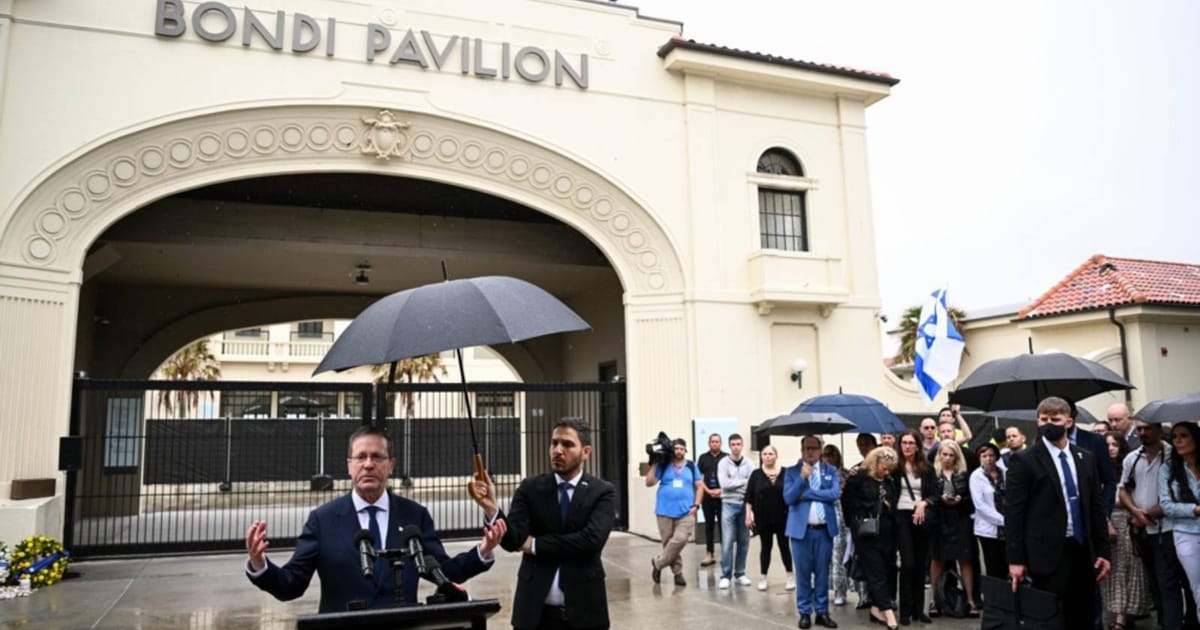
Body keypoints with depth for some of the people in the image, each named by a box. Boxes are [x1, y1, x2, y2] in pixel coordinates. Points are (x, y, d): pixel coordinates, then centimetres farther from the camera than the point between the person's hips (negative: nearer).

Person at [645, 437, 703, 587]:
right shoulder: (663, 466, 2)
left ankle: (658, 563, 2)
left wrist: (696, 505, 0)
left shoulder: (691, 466, 6)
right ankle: (677, 572, 22)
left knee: (680, 540, -17)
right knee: (668, 543, 5)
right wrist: (654, 464, -7)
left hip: (685, 512, 0)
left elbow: (699, 486, 10)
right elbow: (649, 483, -3)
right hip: (665, 512, 0)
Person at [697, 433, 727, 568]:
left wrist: (721, 490, -12)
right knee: (709, 525, 7)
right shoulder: (703, 457, 7)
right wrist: (708, 491, -6)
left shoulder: (726, 457, 1)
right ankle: (709, 555, 13)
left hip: (722, 497, -2)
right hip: (707, 497, 2)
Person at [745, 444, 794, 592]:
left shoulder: (785, 473, -1)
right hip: (763, 518, 0)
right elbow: (749, 497, 0)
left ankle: (790, 576, 18)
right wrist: (748, 515, -5)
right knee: (766, 546, 8)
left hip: (783, 517, 0)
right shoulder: (756, 474, 0)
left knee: (784, 545, 6)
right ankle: (763, 577, 17)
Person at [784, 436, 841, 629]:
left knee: (822, 573, 9)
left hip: (824, 529, 1)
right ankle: (804, 612, 14)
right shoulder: (792, 472, 1)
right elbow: (788, 498, -9)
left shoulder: (831, 471, 5)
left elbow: (835, 493, -10)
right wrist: (802, 477, -19)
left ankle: (822, 612, 19)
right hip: (801, 529, -1)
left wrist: (807, 494, -12)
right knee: (803, 573, 4)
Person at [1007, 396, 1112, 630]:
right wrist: (1016, 559, -11)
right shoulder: (1024, 460, -7)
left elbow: (1096, 507, 14)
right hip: (1048, 553, -5)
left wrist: (1103, 551, 8)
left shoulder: (1086, 459, 10)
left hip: (1083, 551, 5)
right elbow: (1013, 512, -8)